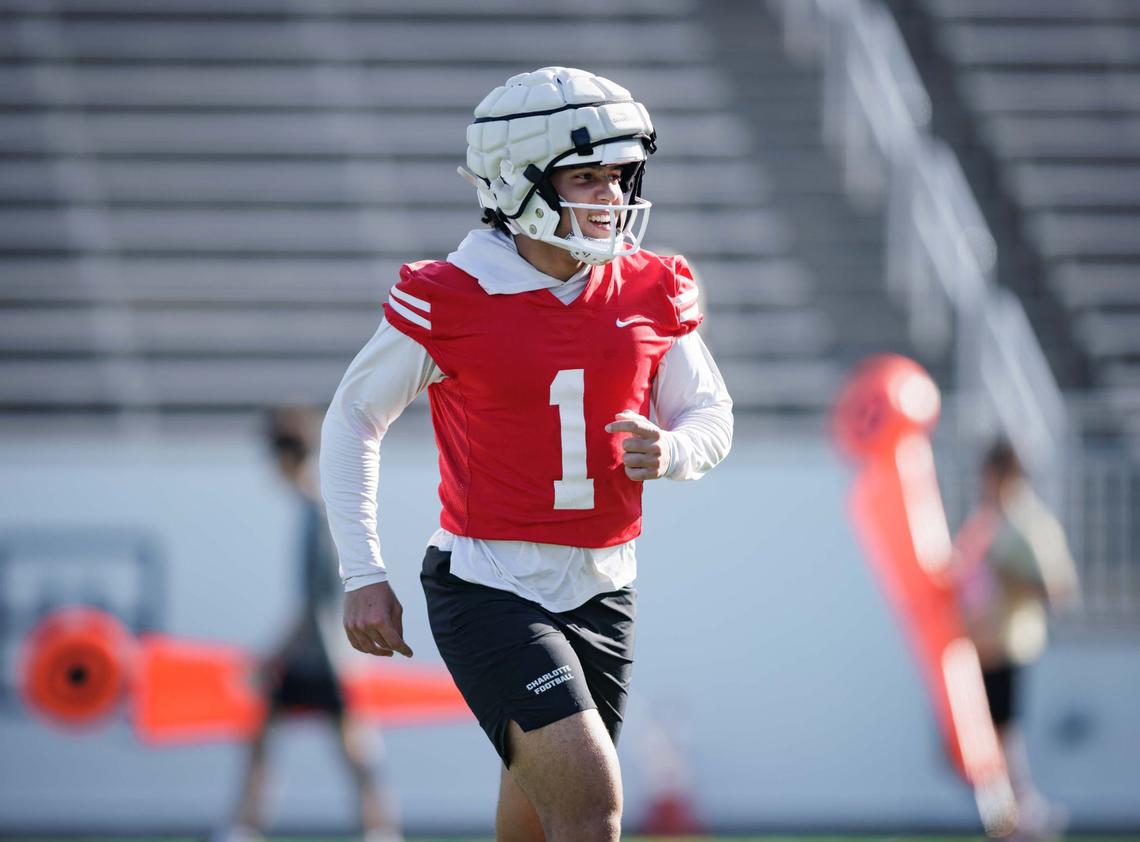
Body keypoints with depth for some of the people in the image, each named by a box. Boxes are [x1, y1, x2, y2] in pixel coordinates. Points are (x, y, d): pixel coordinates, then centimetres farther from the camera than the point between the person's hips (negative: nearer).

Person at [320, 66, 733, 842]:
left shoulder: (651, 293, 1)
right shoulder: (451, 300, -11)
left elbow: (711, 418, 11)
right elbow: (353, 419, 1)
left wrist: (669, 451, -14)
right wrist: (363, 575, -3)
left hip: (600, 593, 5)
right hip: (489, 593, -5)